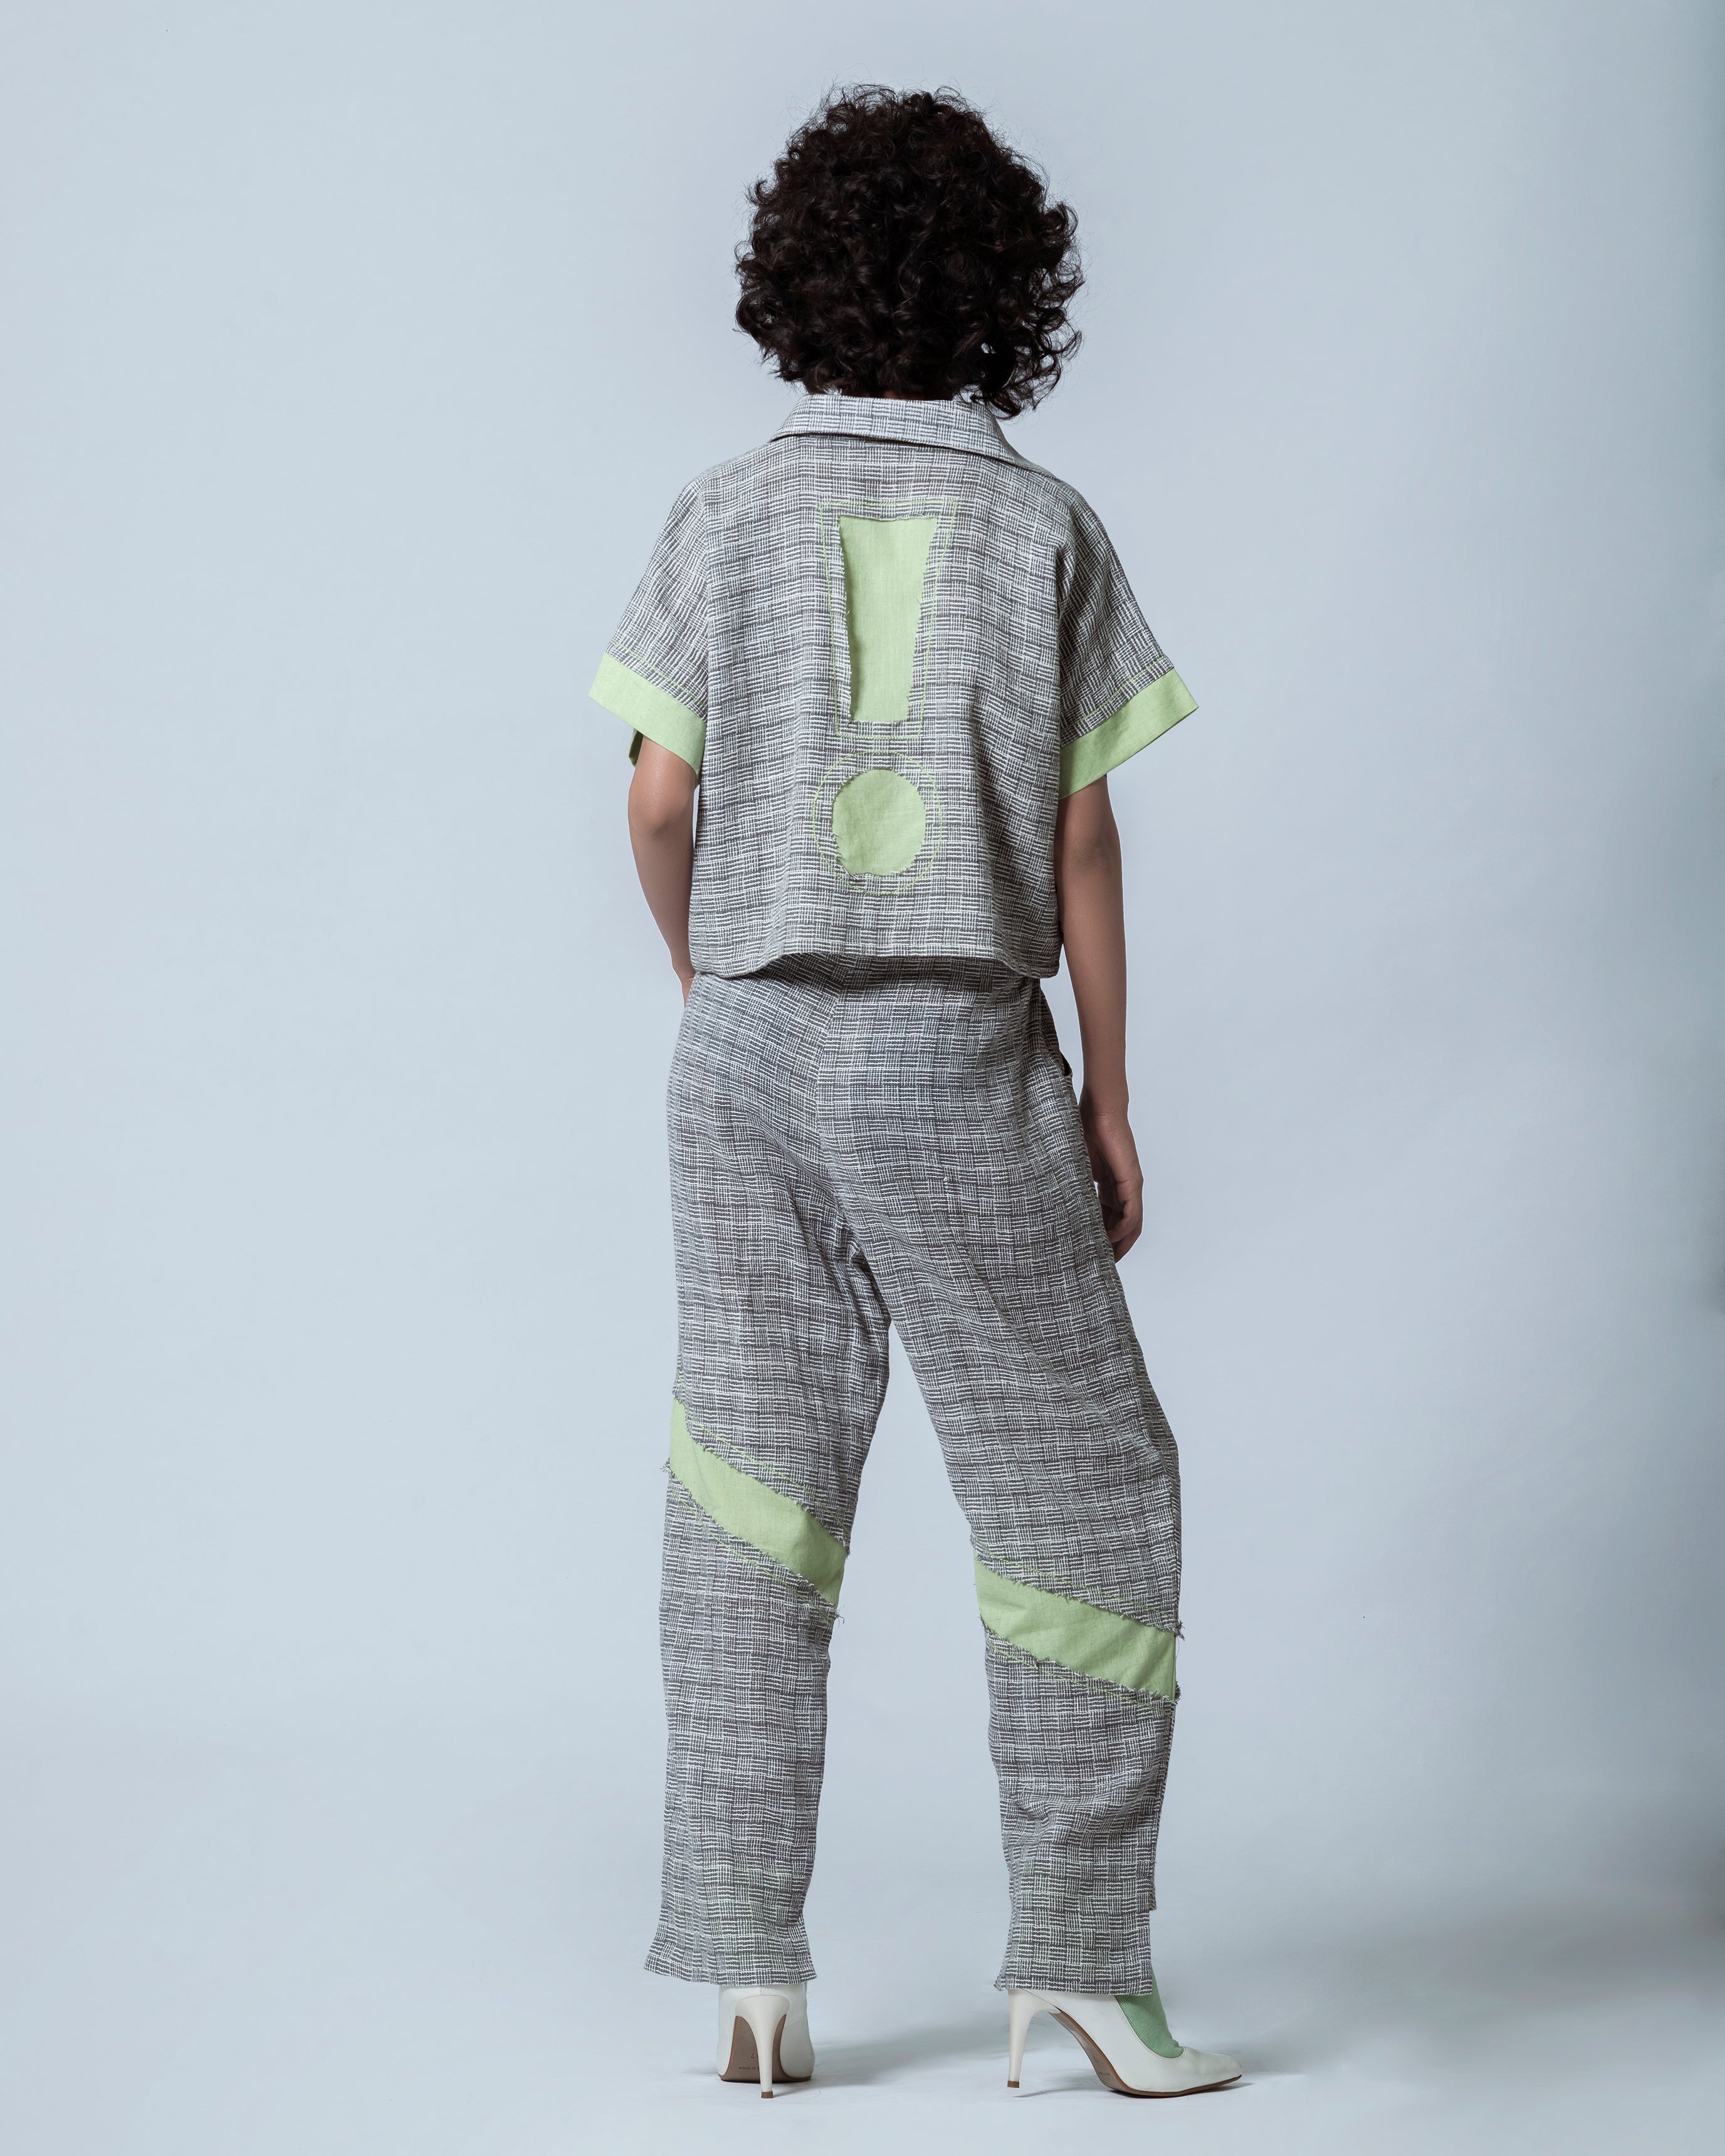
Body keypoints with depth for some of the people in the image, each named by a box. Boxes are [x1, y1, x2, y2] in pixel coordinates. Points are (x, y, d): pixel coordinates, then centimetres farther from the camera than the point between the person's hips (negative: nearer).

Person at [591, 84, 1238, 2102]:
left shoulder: (727, 511, 2)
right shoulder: (1043, 524, -2)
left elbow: (660, 804, 0)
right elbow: (1081, 839, -3)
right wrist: (1108, 1095, 4)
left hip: (754, 1044, 2)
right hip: (964, 1053, -2)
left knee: (752, 1487, 8)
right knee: (1078, 1490, 7)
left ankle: (748, 1970, 7)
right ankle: (1081, 1957, 6)